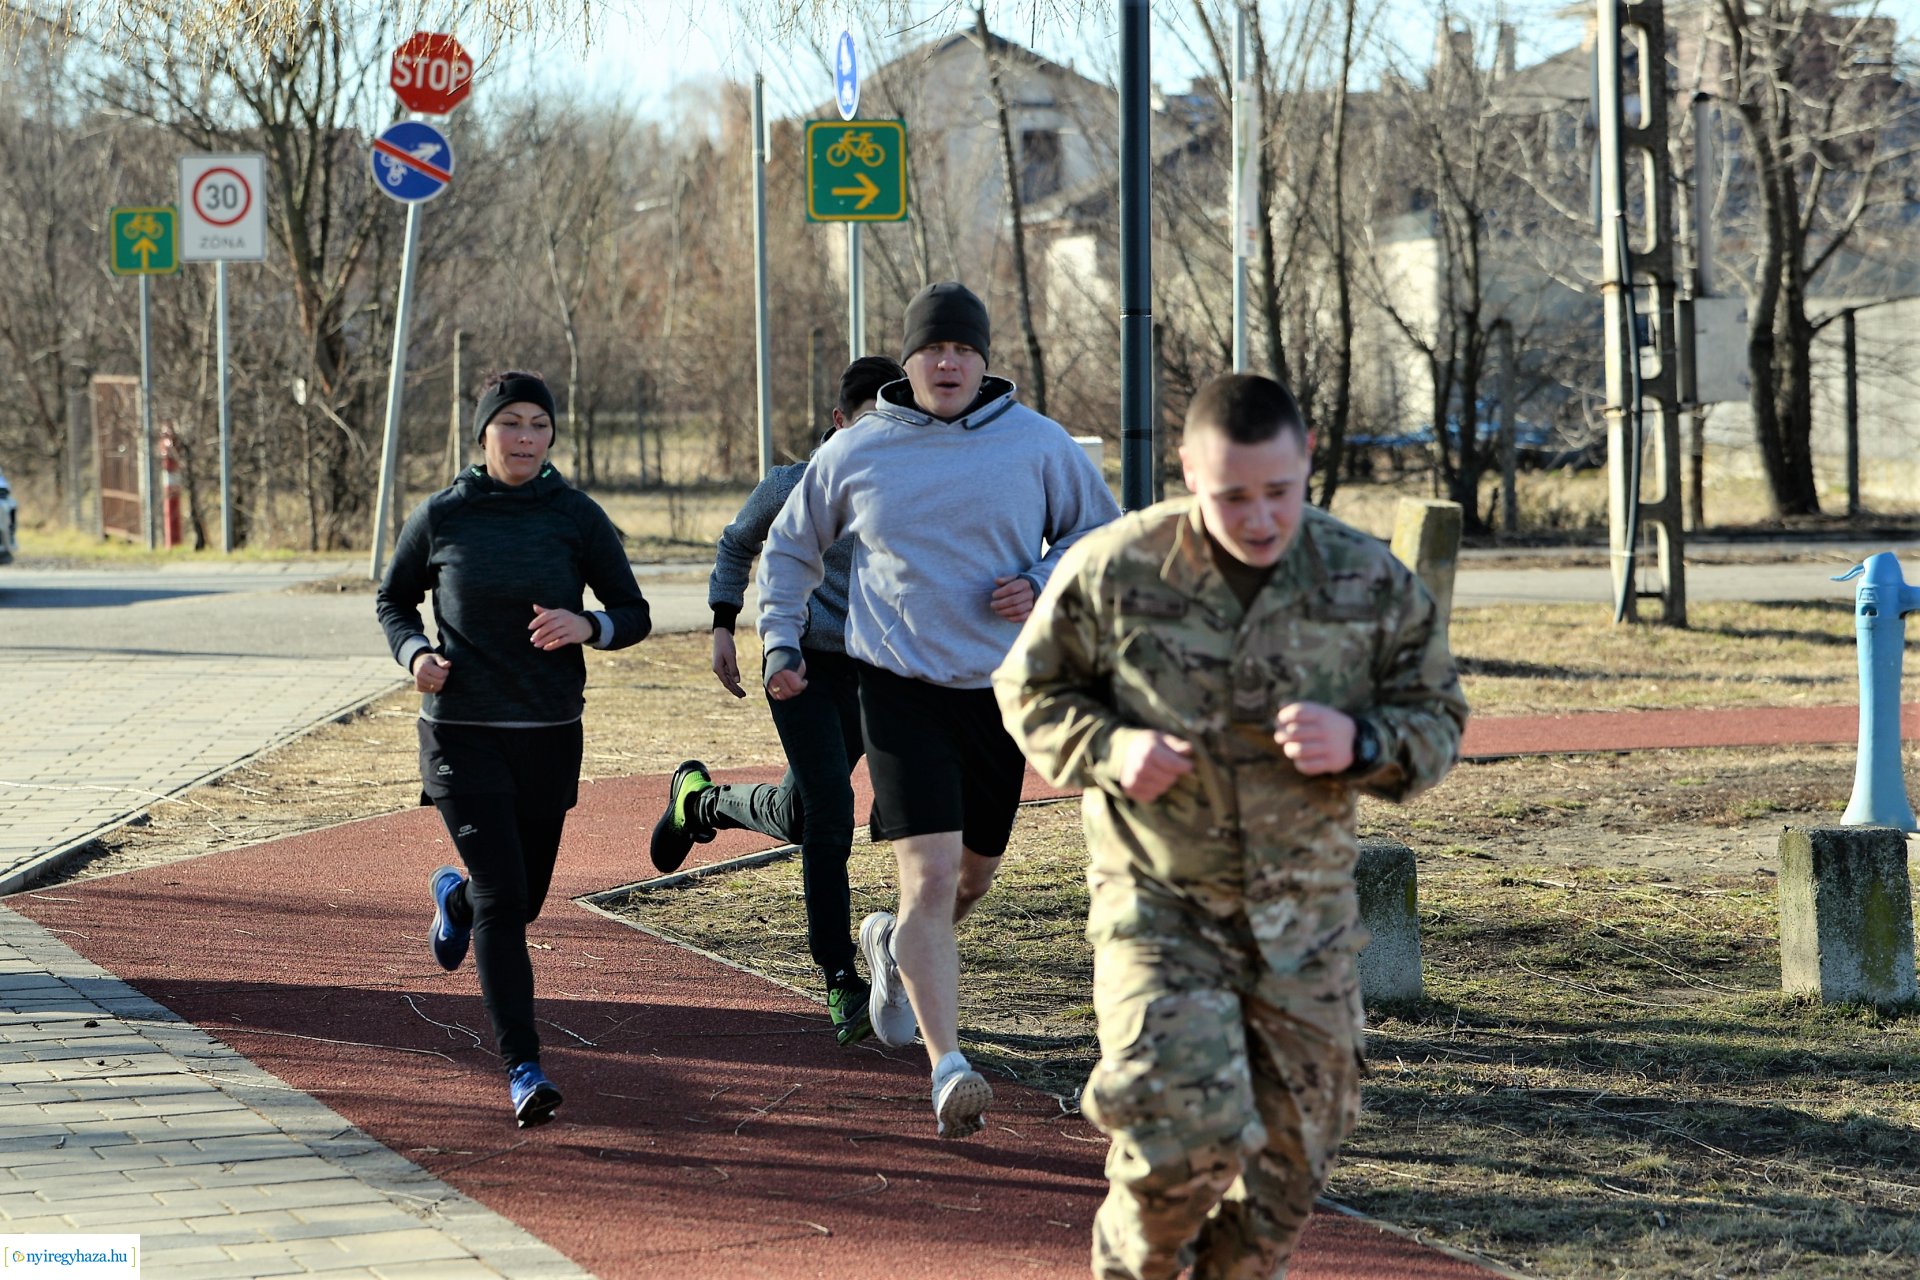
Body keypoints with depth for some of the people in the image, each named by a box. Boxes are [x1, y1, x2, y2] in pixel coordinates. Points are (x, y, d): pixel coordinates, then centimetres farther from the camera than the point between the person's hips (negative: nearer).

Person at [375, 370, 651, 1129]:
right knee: (503, 899, -14)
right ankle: (523, 1069, -12)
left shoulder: (576, 517, -2)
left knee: (524, 897, 15)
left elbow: (633, 617, 2)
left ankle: (454, 897, 52)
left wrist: (586, 627, -20)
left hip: (548, 735, 2)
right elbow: (394, 600, 12)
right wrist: (415, 654, -9)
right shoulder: (442, 517, -3)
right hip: (461, 732, -2)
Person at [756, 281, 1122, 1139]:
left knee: (972, 878, 16)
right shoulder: (854, 454, 1)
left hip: (1000, 688, 2)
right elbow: (790, 547, 16)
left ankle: (893, 946, 49)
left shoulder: (1037, 444, 0)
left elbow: (1099, 534, 11)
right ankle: (948, 1069, -18)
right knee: (930, 876, -16)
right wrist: (780, 645, 5)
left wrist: (1040, 583, -8)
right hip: (901, 687, -2)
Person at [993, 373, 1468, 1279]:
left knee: (1286, 1167, 11)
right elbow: (1031, 691, 4)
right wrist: (1109, 750, -17)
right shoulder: (1114, 571, -11)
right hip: (1158, 906, -3)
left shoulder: (1371, 584, -7)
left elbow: (1437, 723, 3)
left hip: (1304, 921, 3)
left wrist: (1359, 745, -20)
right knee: (1184, 1133, -19)